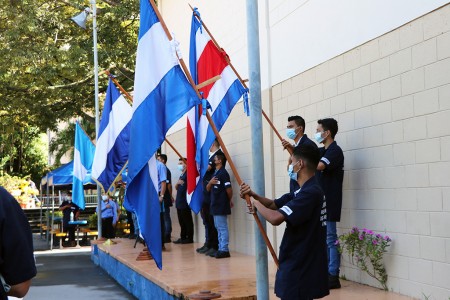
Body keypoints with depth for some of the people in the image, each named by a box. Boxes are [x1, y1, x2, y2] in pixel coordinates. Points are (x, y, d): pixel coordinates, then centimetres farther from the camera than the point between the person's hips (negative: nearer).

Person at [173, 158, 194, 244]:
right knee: (181, 221, 11)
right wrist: (177, 183, -1)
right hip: (179, 202, 8)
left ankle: (189, 238, 1)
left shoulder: (188, 174, -9)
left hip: (185, 202, -8)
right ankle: (183, 237, 17)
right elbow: (176, 187, 18)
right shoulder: (181, 175, 18)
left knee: (187, 221, -3)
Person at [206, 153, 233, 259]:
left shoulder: (223, 173, -12)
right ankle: (221, 249, 18)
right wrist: (210, 182, -6)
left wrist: (230, 200, 0)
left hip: (221, 205, -9)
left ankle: (224, 250, -2)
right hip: (215, 205, 10)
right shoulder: (215, 173, 15)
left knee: (222, 228, -6)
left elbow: (229, 189, -15)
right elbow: (208, 189, 15)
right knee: (218, 228, 12)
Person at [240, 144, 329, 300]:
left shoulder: (310, 193, -23)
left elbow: (275, 218, -31)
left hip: (300, 267, -10)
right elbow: (273, 204, 18)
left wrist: (256, 204, -12)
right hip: (298, 263, 10)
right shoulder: (305, 191, 11)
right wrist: (253, 194, 0)